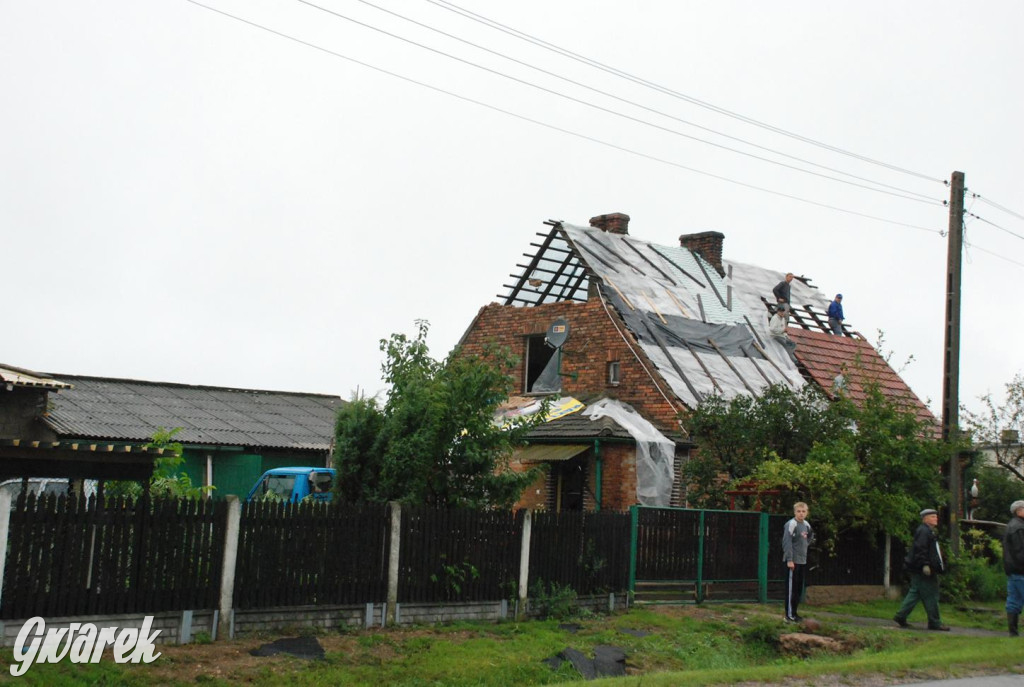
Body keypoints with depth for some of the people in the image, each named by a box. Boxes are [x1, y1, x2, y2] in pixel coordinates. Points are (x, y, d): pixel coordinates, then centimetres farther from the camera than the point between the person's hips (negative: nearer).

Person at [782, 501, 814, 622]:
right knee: (791, 588, -5)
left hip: (802, 561, 8)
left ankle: (794, 612, 21)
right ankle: (789, 615, 0)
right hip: (793, 561, -8)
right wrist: (789, 560, -21)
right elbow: (787, 542, -18)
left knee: (799, 588, 12)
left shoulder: (806, 524, 11)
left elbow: (810, 537, 31)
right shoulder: (791, 524, -14)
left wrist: (807, 543, 12)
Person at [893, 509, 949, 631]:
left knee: (915, 593, 10)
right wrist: (925, 565, -26)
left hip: (919, 571, 11)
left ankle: (900, 616, 10)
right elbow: (920, 549, -21)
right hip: (924, 570, -11)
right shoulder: (923, 531, -13)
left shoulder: (928, 531, 21)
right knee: (930, 596, -4)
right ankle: (934, 623, 1)